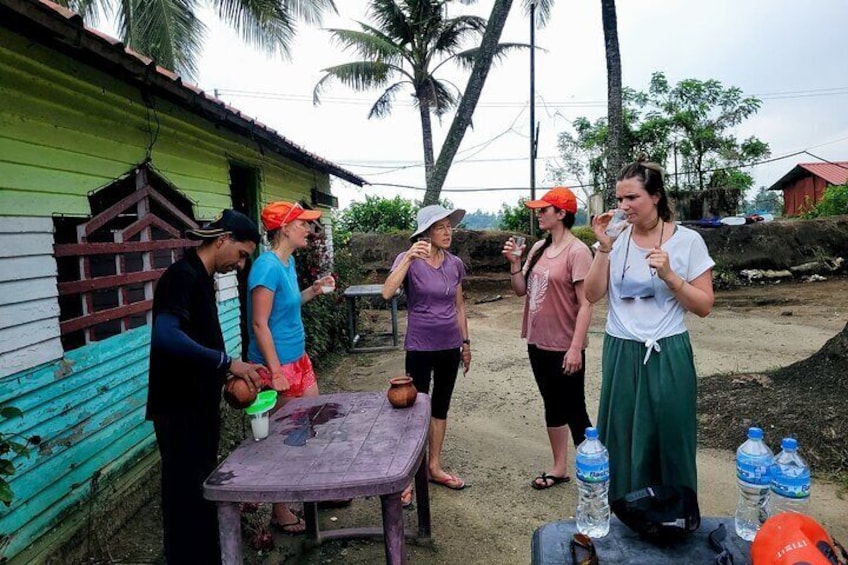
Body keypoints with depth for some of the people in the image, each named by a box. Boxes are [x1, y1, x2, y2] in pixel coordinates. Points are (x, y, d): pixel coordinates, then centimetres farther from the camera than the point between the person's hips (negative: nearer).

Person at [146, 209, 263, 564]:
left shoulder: (202, 278, 11)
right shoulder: (182, 276, -18)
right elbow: (165, 336, -33)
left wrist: (232, 373, 10)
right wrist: (227, 362, -29)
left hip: (201, 405, 10)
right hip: (179, 410, -9)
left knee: (205, 488, 20)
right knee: (187, 495, 3)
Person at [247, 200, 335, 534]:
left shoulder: (288, 262, 6)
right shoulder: (268, 266, -21)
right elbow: (259, 324, -22)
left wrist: (314, 290, 7)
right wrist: (275, 371, -22)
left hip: (298, 357, 9)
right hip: (277, 363, -9)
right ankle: (279, 512, 24)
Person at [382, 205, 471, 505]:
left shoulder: (455, 264, 3)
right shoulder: (409, 260, -11)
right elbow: (387, 292, -28)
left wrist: (465, 341, 14)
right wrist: (409, 258, -34)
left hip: (449, 347, 5)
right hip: (420, 347, -5)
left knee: (441, 407, 15)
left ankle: (435, 467, 32)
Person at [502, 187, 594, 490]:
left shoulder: (577, 251, -15)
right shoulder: (538, 248, 7)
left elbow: (586, 304, -18)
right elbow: (521, 290, 11)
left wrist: (576, 348, -21)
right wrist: (514, 262, -4)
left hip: (564, 348, -8)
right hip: (538, 343, 8)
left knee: (574, 410, 5)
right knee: (552, 406, 18)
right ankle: (559, 468, 34)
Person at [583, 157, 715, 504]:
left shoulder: (687, 241, -4)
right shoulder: (616, 239, 2)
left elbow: (704, 306, -3)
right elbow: (592, 295, -4)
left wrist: (669, 275, -18)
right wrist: (604, 248, -13)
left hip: (667, 355, -2)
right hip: (620, 355, 3)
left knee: (668, 443, 7)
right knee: (623, 442, 10)